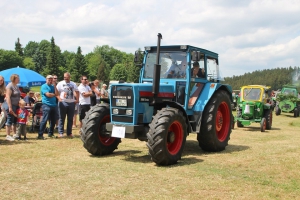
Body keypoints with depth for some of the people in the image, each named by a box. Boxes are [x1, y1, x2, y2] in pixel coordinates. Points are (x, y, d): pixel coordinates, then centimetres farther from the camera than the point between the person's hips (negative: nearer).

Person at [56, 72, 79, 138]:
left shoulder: (73, 84, 11)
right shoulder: (60, 83, 1)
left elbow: (77, 92, 20)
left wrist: (77, 99, 9)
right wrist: (59, 99, -16)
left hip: (71, 103, 4)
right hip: (63, 103, -3)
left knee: (70, 119, 7)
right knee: (61, 118, 0)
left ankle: (69, 133, 14)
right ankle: (61, 133, 5)